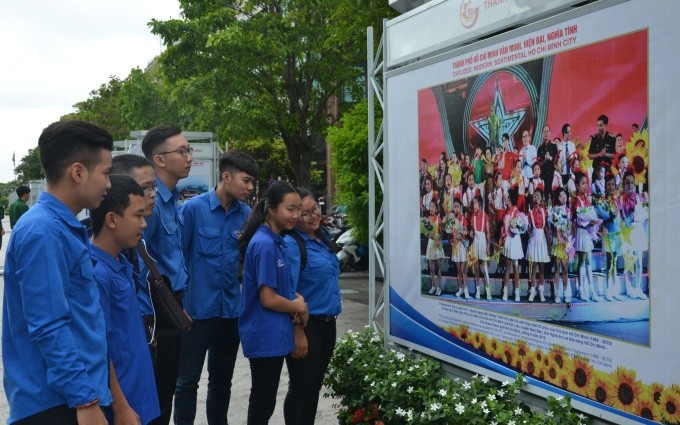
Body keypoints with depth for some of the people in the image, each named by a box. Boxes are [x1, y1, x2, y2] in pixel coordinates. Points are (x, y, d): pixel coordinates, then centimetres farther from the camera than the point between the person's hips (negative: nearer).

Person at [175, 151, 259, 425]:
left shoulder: (246, 214, 2)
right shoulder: (194, 208, -11)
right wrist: (178, 303, -9)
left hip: (231, 309, 5)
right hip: (199, 308, -4)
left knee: (222, 379, 17)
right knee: (188, 380, 4)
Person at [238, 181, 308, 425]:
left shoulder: (275, 241, 10)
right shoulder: (264, 245, -20)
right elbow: (268, 299, -21)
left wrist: (295, 300, -2)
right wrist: (300, 307, -5)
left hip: (273, 336, 9)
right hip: (265, 337, -9)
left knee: (263, 401, 17)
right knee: (263, 403, 0)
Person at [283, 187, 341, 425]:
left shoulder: (322, 237, 7)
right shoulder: (291, 245, -17)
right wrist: (298, 333, -20)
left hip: (327, 323, 8)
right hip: (305, 325, -8)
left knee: (314, 386, 16)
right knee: (301, 388, 1)